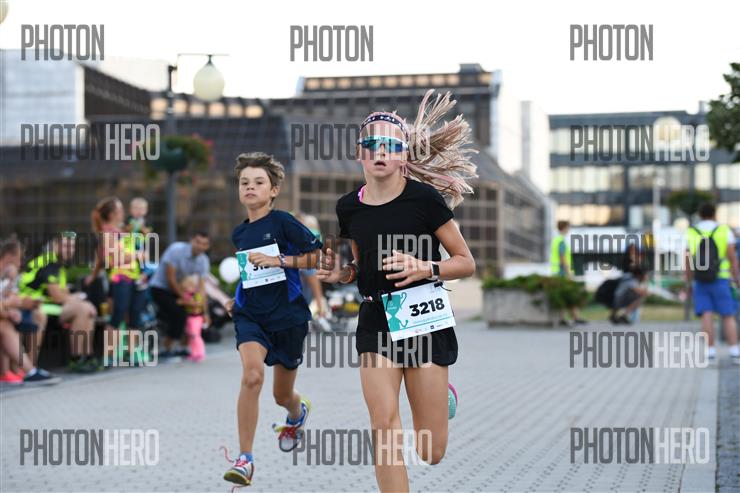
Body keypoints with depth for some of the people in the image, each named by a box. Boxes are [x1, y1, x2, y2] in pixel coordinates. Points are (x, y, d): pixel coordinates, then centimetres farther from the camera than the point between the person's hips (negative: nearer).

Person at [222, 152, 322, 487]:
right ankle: (245, 459, -20)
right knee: (252, 375, -26)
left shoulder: (283, 222, -9)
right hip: (250, 315, 3)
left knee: (282, 395, 12)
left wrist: (279, 260, -20)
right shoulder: (239, 233, 8)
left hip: (287, 315, -3)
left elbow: (318, 256, -12)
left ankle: (297, 414, 53)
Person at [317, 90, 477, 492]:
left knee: (430, 453, 1)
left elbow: (466, 263, -2)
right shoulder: (349, 208, 5)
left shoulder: (425, 198, -8)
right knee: (383, 424, -16)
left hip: (425, 321, -3)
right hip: (376, 322, 3)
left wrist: (425, 268, -20)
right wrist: (339, 274, -1)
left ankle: (440, 395, 36)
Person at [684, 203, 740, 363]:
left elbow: (688, 261, 2)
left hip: (700, 282, 1)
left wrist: (689, 282, 11)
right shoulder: (724, 231, -2)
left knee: (706, 316, -1)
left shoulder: (691, 234, 3)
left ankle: (711, 352, -8)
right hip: (720, 280, -1)